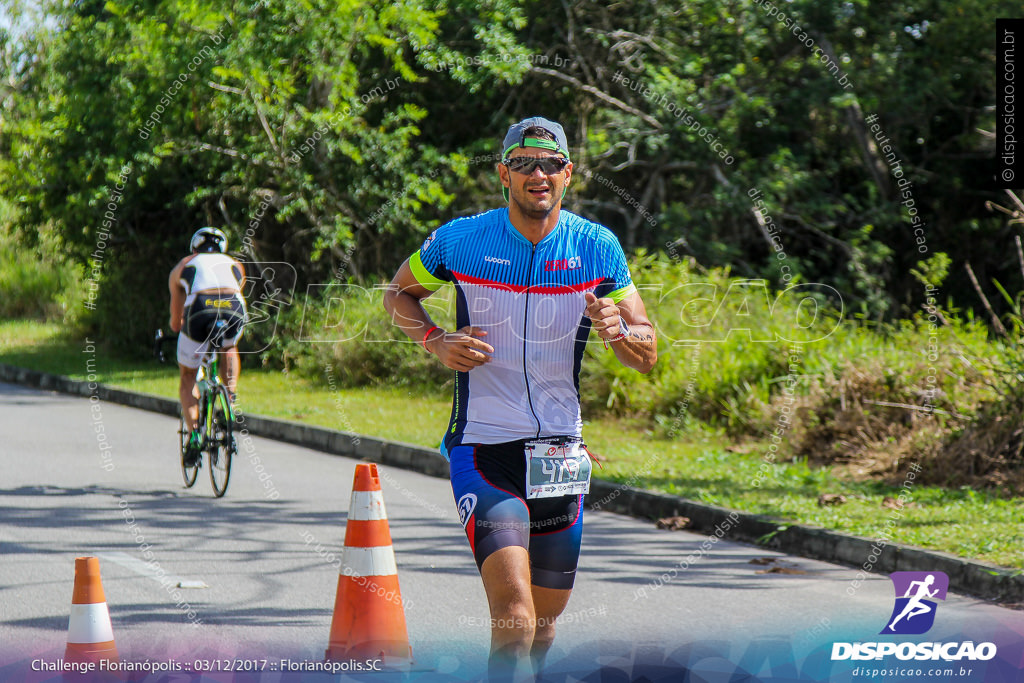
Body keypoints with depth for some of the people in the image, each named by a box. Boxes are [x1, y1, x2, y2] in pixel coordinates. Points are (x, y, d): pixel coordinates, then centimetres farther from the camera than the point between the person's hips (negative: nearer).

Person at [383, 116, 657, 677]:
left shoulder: (597, 247, -2)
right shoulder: (460, 241, -7)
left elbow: (647, 355, 3)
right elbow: (398, 294, 12)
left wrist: (617, 330, -20)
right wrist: (436, 341, -8)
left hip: (560, 455, 3)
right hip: (482, 449, -3)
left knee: (544, 627, 14)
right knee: (515, 620, -21)